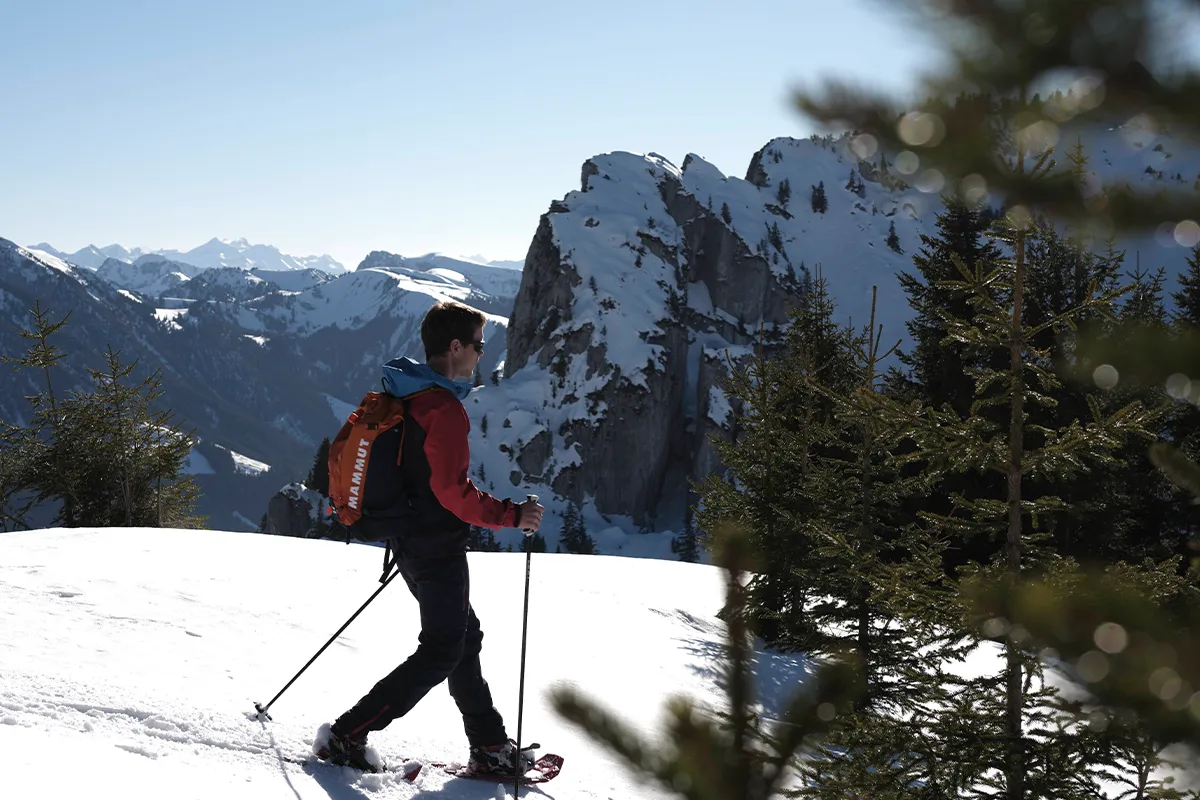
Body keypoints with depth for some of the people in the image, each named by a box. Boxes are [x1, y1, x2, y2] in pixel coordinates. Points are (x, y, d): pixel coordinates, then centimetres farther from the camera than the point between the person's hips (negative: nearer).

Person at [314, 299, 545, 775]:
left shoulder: (400, 395, 9)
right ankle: (346, 737, 0)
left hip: (409, 539, 10)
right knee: (440, 654, -1)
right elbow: (454, 492, -25)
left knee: (464, 637, 17)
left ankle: (490, 748, 24)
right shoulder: (444, 410, -22)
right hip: (438, 549, -10)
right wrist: (512, 516, -18)